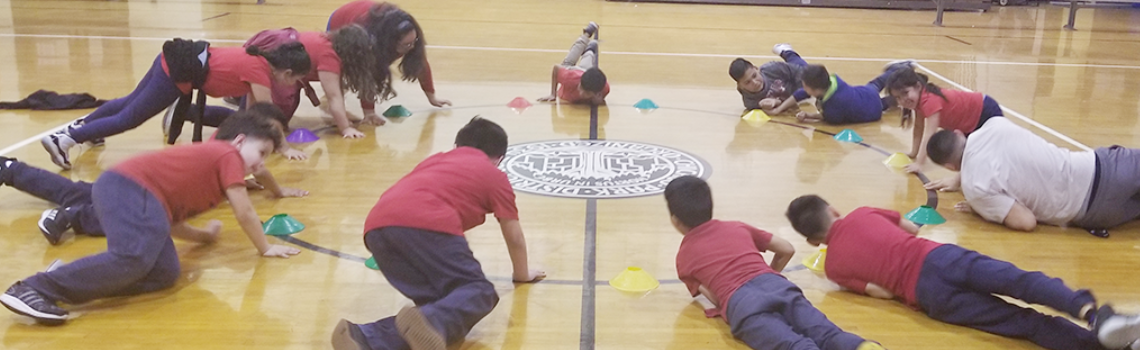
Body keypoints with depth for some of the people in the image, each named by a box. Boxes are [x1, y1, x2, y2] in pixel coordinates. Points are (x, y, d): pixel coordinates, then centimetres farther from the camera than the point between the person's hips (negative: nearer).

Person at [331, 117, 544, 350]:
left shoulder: (435, 160, 41)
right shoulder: (495, 176, 26)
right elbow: (514, 238, 29)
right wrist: (522, 273, 49)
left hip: (376, 226, 6)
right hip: (426, 224, -6)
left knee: (442, 305, 9)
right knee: (479, 290, 3)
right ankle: (431, 322, -30)